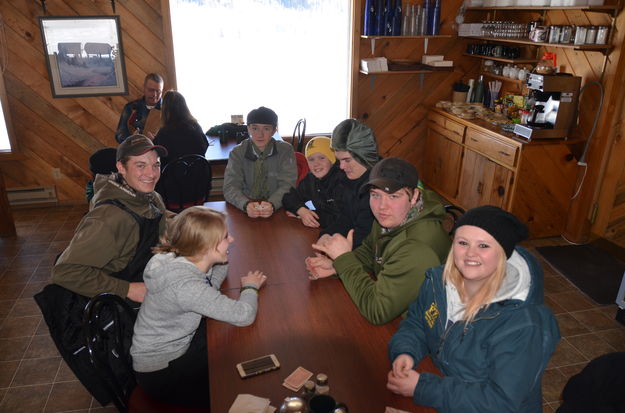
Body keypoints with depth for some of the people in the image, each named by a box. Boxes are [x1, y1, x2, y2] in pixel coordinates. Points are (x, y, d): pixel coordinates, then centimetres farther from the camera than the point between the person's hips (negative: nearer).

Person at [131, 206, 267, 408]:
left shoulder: (182, 260, -11)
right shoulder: (183, 284, -36)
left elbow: (209, 287, 7)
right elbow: (244, 315, -36)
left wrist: (221, 261, -12)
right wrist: (250, 286, -16)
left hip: (178, 345, 8)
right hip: (160, 373, -8)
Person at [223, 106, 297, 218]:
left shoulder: (285, 150, 1)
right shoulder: (237, 152, 2)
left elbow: (287, 185, -6)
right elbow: (230, 187, -6)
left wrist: (272, 204, -27)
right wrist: (246, 205, -27)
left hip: (278, 210, 1)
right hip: (245, 211, -1)